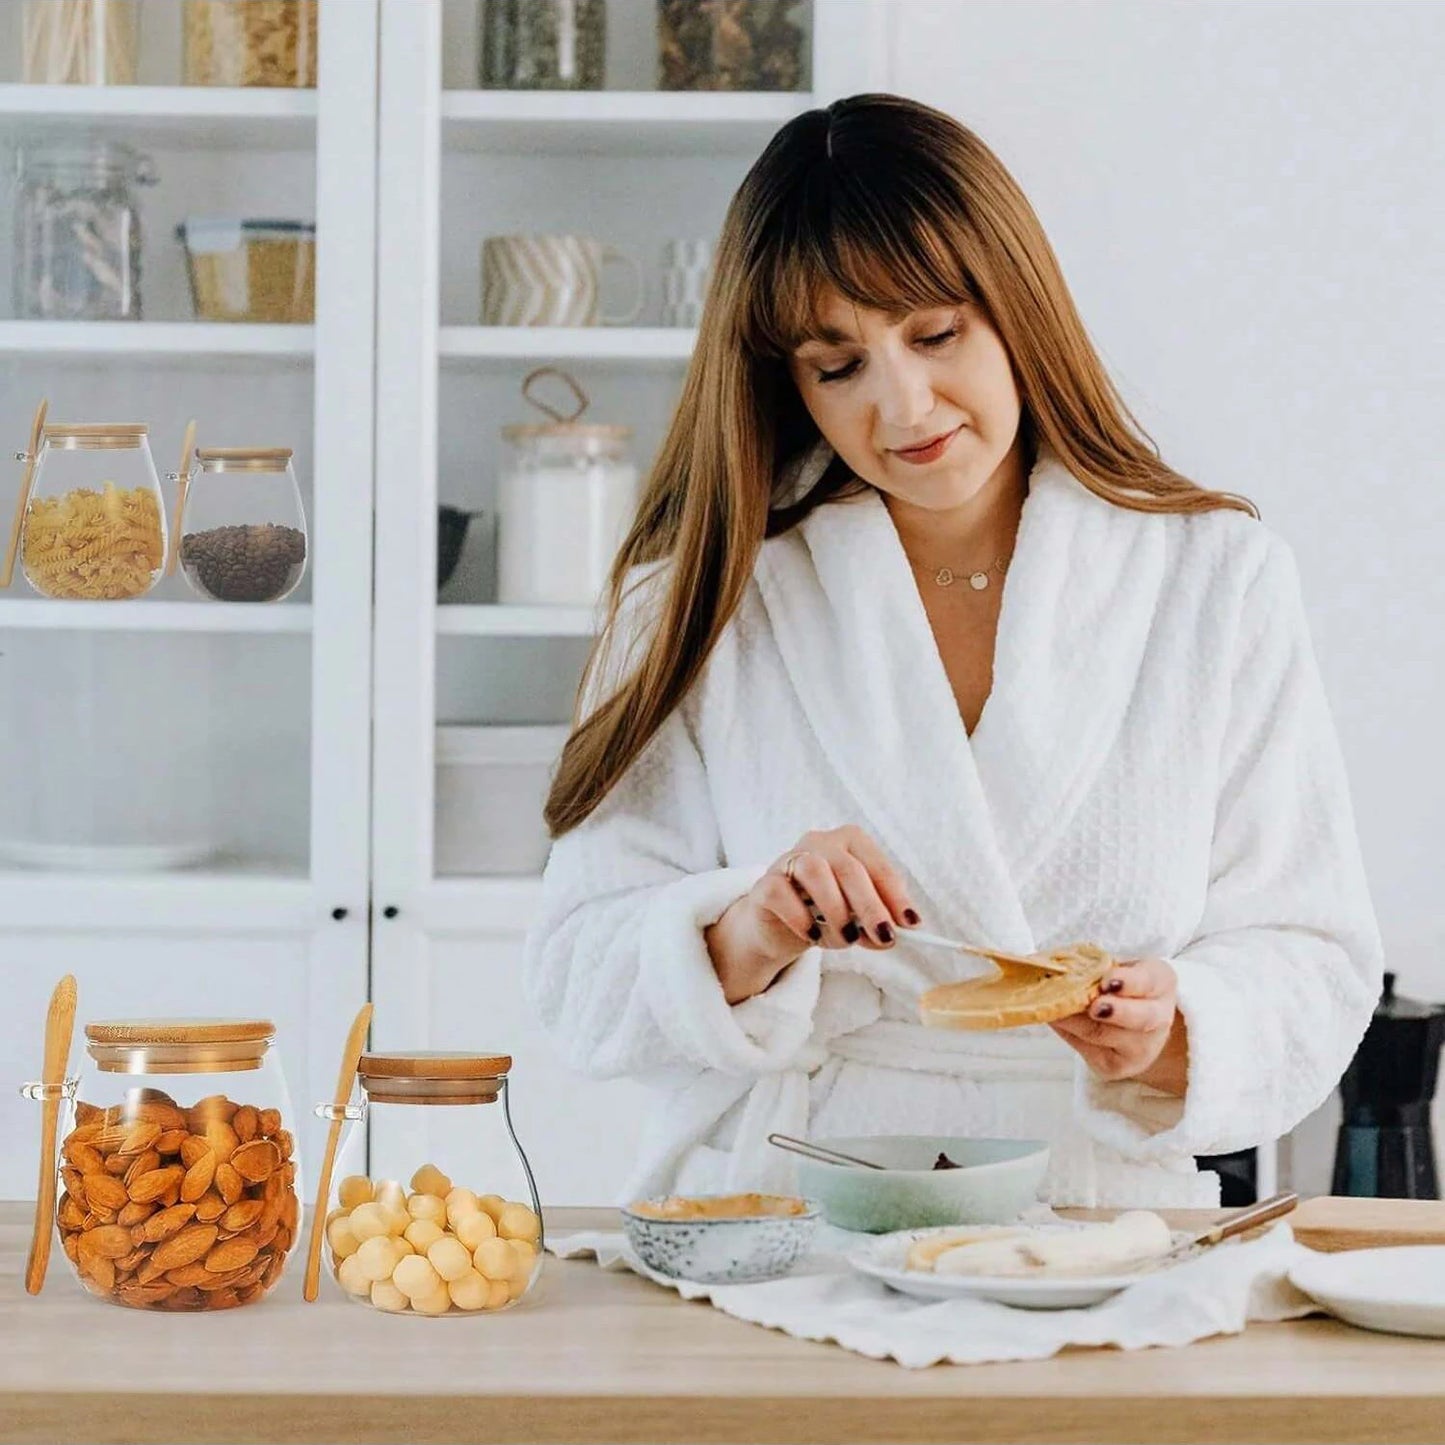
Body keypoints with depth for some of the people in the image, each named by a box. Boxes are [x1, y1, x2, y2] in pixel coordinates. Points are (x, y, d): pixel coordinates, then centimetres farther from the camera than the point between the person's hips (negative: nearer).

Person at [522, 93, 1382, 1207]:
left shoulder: (1222, 580, 7)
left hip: (1098, 1218, 0)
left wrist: (1171, 1028, -16)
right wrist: (744, 941, -19)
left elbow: (1311, 962, 4)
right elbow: (582, 977, 1)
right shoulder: (702, 595, 6)